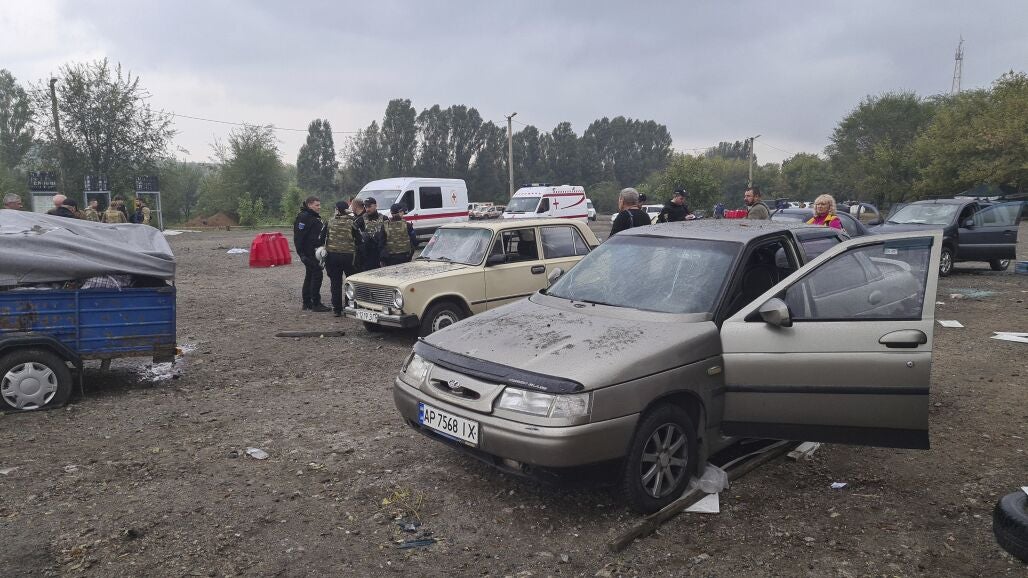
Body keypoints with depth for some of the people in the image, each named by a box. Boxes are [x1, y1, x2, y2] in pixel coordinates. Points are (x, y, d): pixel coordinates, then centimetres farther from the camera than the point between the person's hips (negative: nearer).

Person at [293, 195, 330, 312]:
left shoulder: (315, 217, 20)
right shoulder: (303, 217, -13)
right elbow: (298, 236, -21)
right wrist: (301, 253, -25)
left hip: (315, 252, 11)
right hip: (309, 253, -11)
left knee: (310, 276, 13)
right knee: (317, 275, -12)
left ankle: (307, 303, 19)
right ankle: (316, 303, -9)